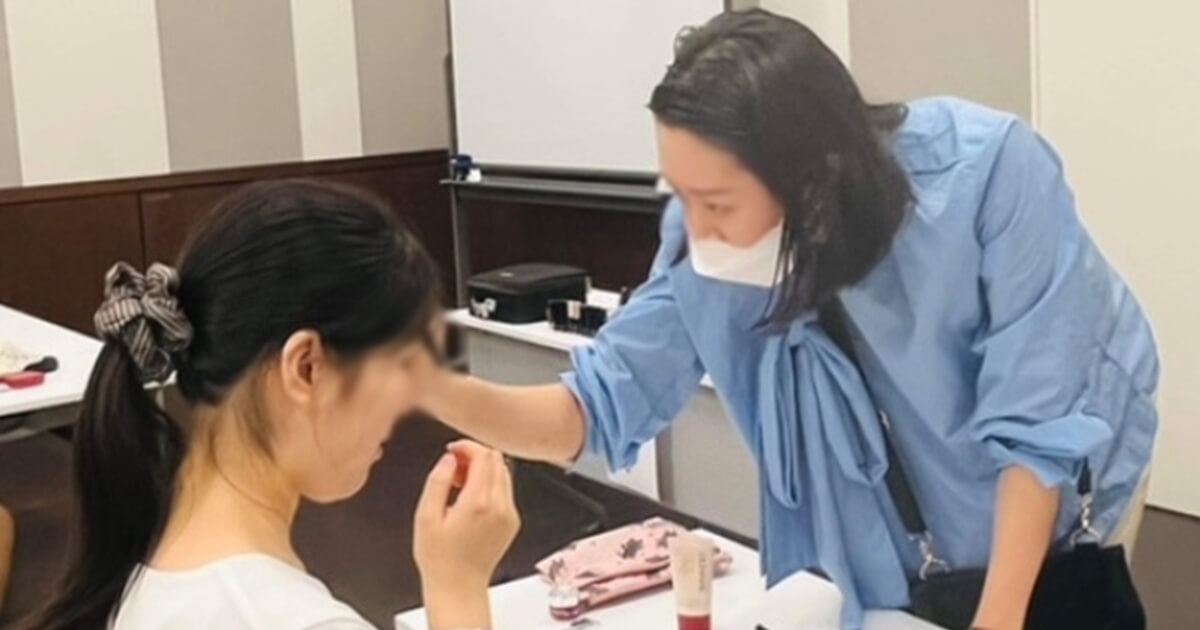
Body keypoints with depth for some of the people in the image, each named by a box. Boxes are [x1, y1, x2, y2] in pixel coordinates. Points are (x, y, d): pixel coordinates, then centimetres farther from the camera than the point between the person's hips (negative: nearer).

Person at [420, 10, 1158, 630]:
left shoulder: (988, 172, -31)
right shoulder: (706, 240, -21)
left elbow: (1038, 423, -26)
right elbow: (600, 407, -17)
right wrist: (439, 389, -33)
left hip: (1054, 508, -2)